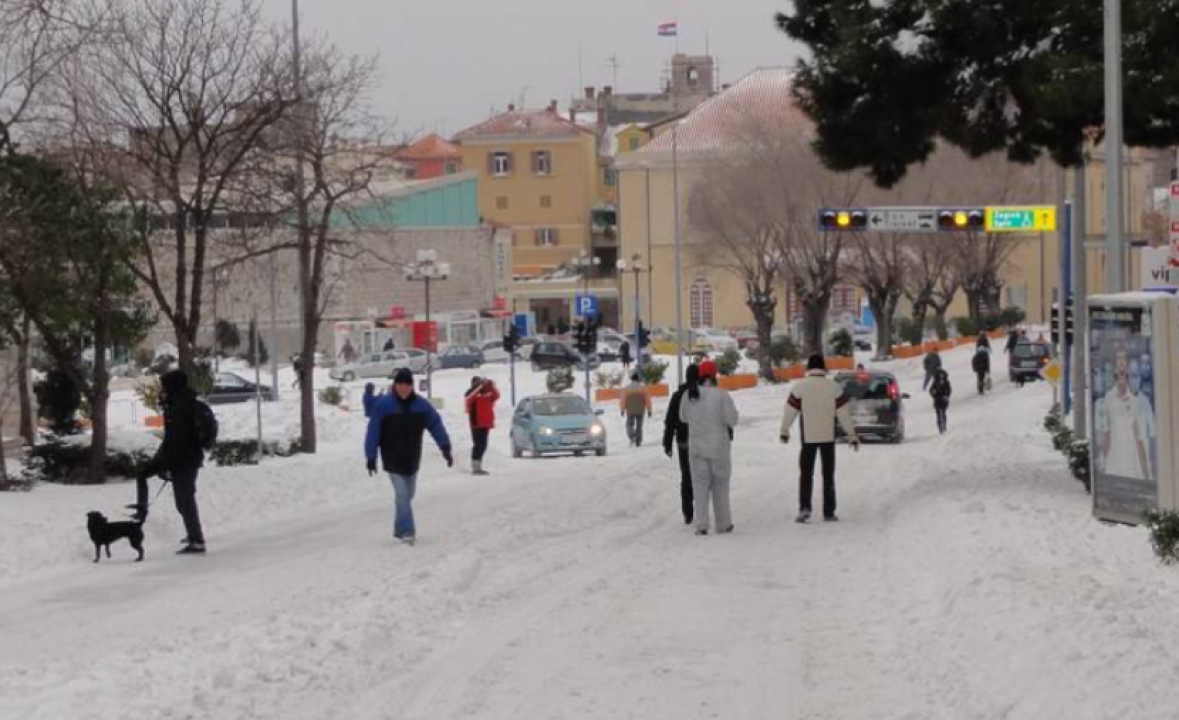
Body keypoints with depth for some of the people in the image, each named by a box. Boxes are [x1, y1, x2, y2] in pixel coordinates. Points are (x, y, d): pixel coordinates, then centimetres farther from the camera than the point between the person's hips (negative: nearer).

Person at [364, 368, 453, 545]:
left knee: (407, 495, 13)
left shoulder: (421, 405, -4)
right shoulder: (383, 404, -11)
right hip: (393, 460, -4)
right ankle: (406, 531, -12)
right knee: (402, 495, -12)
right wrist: (371, 457, -12)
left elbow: (436, 425, -4)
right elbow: (373, 431, -10)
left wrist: (445, 448, -15)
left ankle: (401, 529, 26)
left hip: (412, 460, 4)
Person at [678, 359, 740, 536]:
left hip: (696, 447, 3)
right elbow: (732, 420, -15)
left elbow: (683, 417, 10)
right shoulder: (721, 395, -17)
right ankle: (723, 523, 17)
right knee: (720, 485, 10)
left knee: (700, 485, 7)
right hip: (719, 447, -3)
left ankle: (701, 524, 0)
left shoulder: (689, 395, -3)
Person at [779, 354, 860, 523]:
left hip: (808, 438, -1)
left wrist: (784, 431, 14)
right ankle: (829, 512, 11)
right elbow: (843, 412, -3)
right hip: (828, 437, 1)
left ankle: (804, 508, -10)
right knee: (828, 474, 10)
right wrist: (851, 434, 5)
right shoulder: (833, 387, -4)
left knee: (806, 473, 7)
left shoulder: (800, 386, -7)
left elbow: (790, 410, -1)